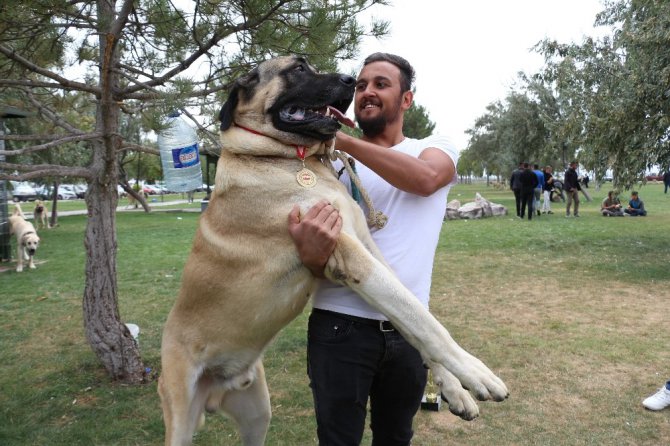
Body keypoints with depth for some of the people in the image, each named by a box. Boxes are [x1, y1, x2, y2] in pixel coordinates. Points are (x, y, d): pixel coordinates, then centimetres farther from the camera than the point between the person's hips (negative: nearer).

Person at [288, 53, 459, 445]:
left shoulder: (437, 148, 4)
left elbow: (424, 178, -21)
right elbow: (315, 244, -4)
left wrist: (341, 138, -22)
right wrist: (311, 254, -29)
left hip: (408, 329, 1)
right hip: (340, 326, -1)